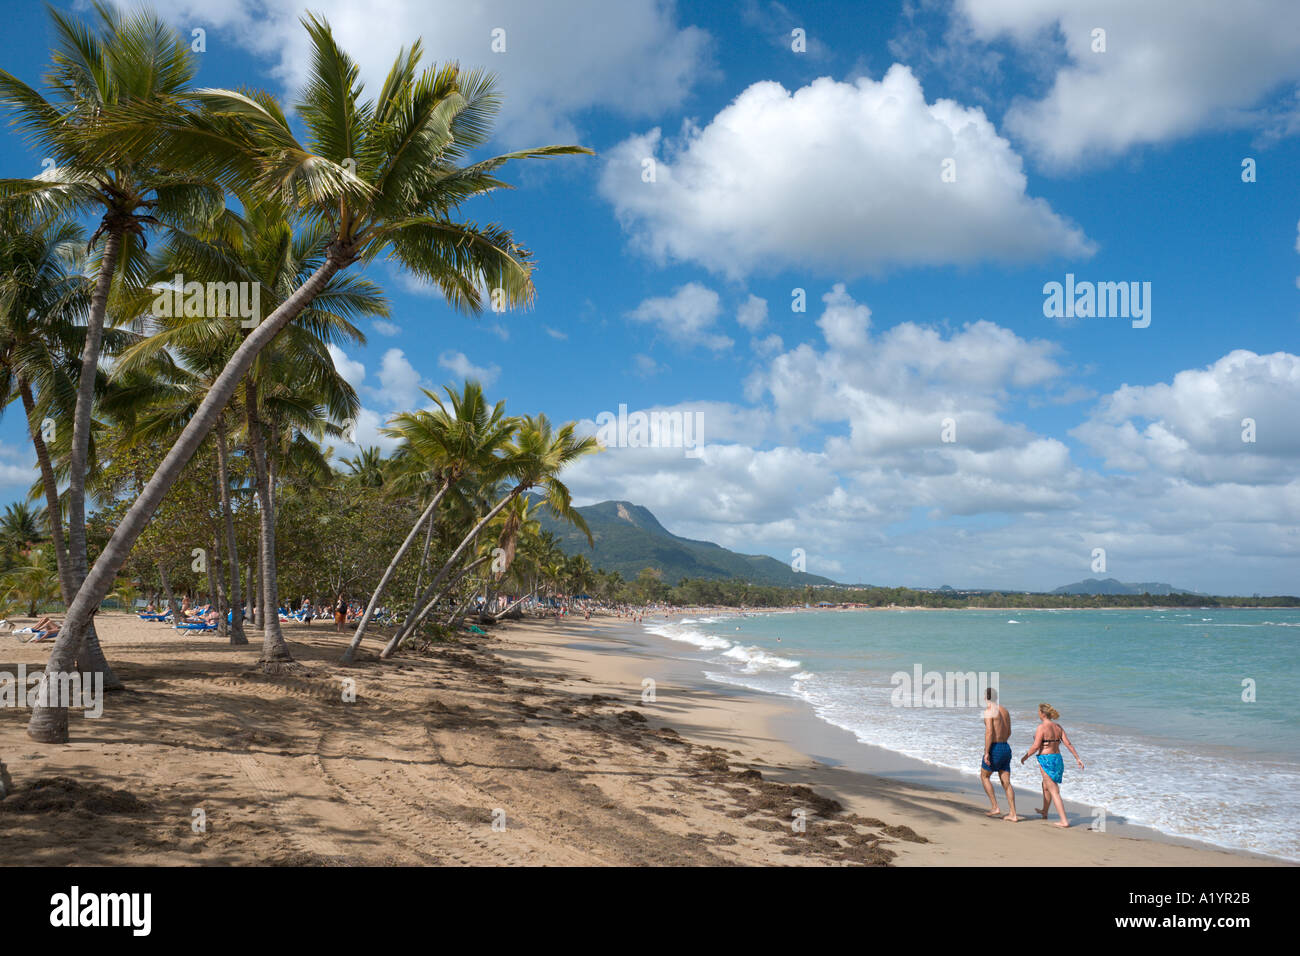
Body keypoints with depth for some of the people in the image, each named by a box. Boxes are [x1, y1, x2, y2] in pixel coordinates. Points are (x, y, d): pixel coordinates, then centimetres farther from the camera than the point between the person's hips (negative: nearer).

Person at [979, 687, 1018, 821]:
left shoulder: (989, 711, -13)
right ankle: (1013, 815, 6)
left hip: (994, 749, -7)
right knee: (1006, 782, 8)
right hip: (1006, 748, 7)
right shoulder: (1005, 711, 13)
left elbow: (989, 732, -21)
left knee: (984, 776, 12)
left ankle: (995, 808, 6)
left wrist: (986, 752, -19)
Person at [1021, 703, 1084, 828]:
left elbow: (1036, 746, -16)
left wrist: (1025, 756, -2)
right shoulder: (1058, 727, 6)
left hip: (1046, 760, -8)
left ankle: (1064, 822, -7)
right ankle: (1044, 812, 46)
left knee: (1054, 792, -4)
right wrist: (1078, 758, 6)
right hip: (1058, 759, 8)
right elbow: (1068, 743, 4)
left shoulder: (1042, 727, -15)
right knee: (1046, 785, 28)